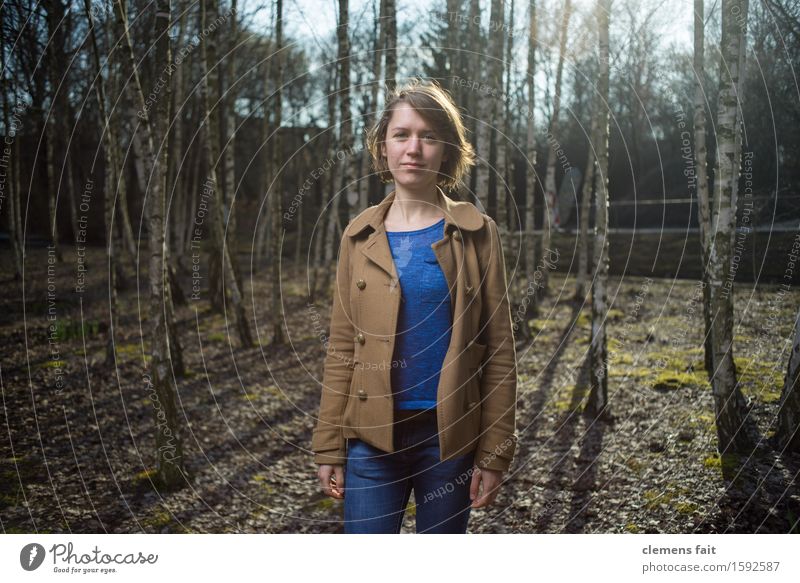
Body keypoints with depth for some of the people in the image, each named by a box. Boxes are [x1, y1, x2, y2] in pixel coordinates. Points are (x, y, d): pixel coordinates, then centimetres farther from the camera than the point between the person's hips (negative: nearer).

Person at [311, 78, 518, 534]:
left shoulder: (476, 233, -1)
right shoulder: (361, 236, 5)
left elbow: (499, 351, -1)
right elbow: (342, 350, 6)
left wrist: (494, 452, -4)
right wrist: (329, 447, 4)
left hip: (451, 436, -1)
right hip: (373, 435, 1)